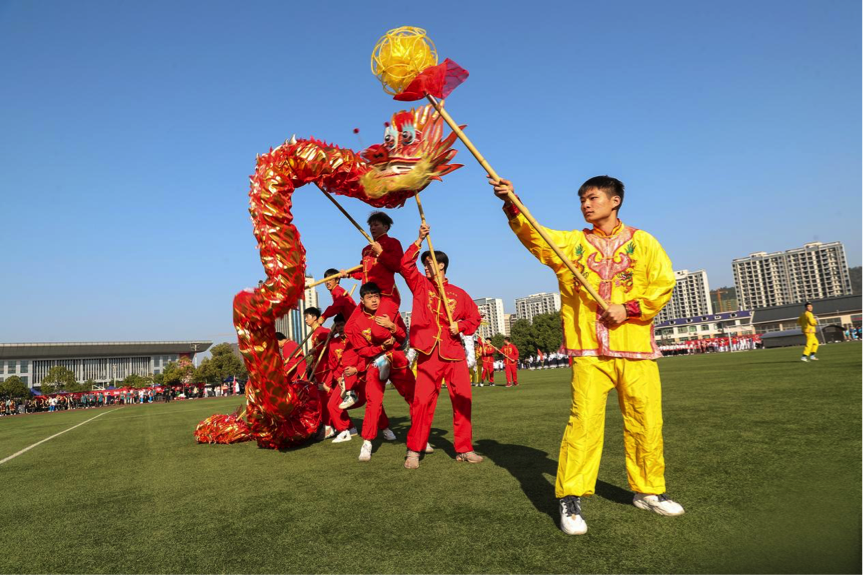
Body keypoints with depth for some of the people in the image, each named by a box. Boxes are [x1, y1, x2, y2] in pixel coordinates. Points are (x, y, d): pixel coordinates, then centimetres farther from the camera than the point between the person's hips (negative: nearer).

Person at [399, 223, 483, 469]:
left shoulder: (458, 293, 12)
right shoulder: (420, 285, 11)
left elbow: (474, 318, 18)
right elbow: (406, 264, -4)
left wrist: (460, 325, -2)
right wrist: (420, 240, -9)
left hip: (455, 352, 2)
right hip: (429, 353, -1)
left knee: (462, 400, 3)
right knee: (422, 402, -5)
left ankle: (464, 449, 14)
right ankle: (414, 450, 6)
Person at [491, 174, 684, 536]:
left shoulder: (642, 242, 10)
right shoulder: (571, 242, 11)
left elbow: (663, 284, 4)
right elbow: (533, 235, -3)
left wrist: (629, 308, -11)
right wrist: (512, 205, -20)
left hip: (636, 347, 1)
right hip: (589, 348, -1)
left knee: (646, 422, 7)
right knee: (584, 419, -9)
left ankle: (648, 491, 27)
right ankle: (570, 499, -1)